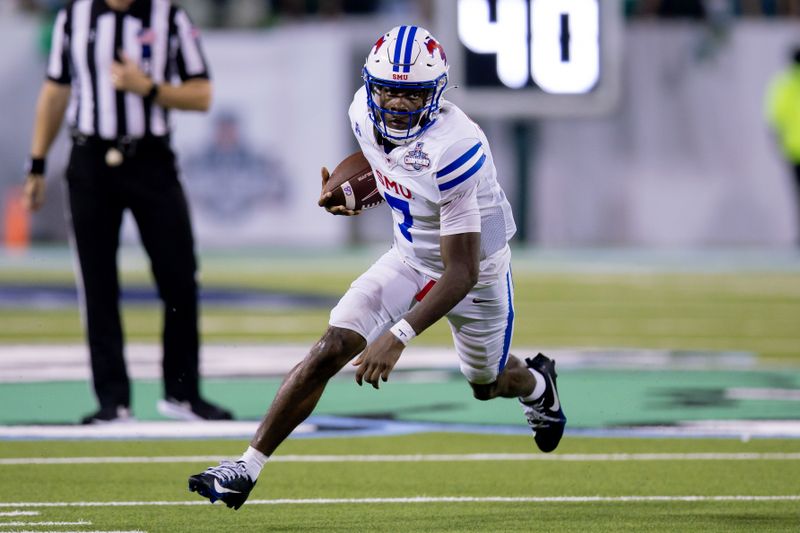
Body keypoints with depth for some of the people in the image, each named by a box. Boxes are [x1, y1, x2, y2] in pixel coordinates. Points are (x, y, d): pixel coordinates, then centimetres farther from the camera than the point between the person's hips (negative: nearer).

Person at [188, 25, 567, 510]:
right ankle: (246, 469, -10)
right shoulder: (367, 113, -17)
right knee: (330, 351, -14)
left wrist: (398, 335, -43)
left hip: (476, 269, -4)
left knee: (487, 384, 22)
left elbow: (462, 273, -37)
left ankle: (537, 385, 59)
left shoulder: (454, 149, -38)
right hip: (411, 260, 4)